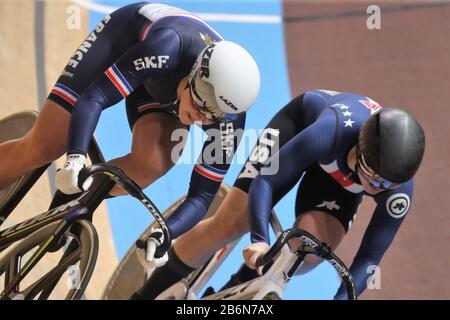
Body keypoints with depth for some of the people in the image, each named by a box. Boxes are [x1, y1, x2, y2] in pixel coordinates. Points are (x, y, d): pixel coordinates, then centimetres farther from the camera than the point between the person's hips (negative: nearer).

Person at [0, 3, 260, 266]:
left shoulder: (228, 119, -32)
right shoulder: (167, 49, -43)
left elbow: (203, 194, -27)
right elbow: (93, 98, -43)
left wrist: (165, 234, -45)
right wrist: (75, 157, -58)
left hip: (162, 90, 2)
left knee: (152, 164, -28)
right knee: (44, 147, -12)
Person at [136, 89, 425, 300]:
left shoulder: (399, 189, -35)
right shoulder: (331, 130, -44)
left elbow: (369, 260, -27)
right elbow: (265, 182, -38)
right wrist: (260, 239, -52)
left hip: (342, 177, 2)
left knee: (309, 252, -22)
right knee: (231, 222, -15)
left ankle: (230, 293, 3)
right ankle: (150, 293, 3)